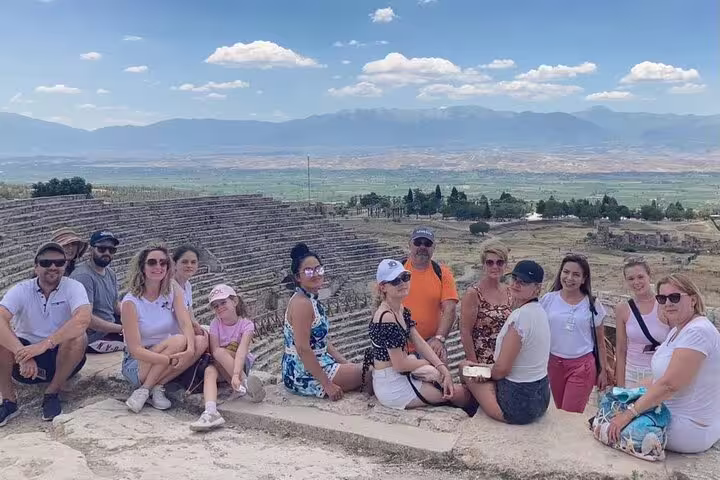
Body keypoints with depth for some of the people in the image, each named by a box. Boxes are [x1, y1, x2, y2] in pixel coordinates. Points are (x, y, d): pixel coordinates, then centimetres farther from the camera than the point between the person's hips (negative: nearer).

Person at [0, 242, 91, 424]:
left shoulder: (73, 288, -10)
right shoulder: (21, 290, -6)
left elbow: (83, 319, -30)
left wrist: (45, 344, -38)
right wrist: (22, 354, -38)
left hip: (62, 358, -1)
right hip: (26, 360, 1)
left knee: (77, 338, -32)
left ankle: (52, 394, -10)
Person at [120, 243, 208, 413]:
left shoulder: (173, 292, -2)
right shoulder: (131, 302, -15)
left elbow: (186, 324, -17)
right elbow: (135, 349, -20)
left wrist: (190, 349, -39)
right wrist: (170, 359, -34)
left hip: (165, 366, 5)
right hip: (137, 364, -5)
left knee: (201, 341, -21)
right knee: (178, 341, -30)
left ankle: (157, 387, -13)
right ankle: (143, 390, -16)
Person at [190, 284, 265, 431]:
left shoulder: (246, 324, -14)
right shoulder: (215, 324, -5)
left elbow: (241, 351, -30)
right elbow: (215, 351, -16)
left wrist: (236, 375, -46)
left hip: (242, 365, -2)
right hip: (221, 365, 3)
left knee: (221, 353, -30)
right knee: (210, 370, -32)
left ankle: (245, 385, -29)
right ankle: (211, 412, -49)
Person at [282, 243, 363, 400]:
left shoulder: (313, 300, 9)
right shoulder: (301, 304, -21)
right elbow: (303, 349, -26)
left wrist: (347, 363, 7)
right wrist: (327, 385, -23)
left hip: (317, 365, 9)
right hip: (304, 374, -9)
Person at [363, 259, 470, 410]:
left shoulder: (403, 311, 6)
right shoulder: (387, 317, -24)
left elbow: (421, 344, 3)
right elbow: (399, 364, -22)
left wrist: (443, 369, -9)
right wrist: (428, 363, -6)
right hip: (393, 387, -9)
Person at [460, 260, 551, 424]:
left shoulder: (520, 315, -25)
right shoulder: (539, 310, 4)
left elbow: (501, 369, -22)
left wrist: (487, 372, 0)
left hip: (519, 403, -9)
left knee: (465, 367, 9)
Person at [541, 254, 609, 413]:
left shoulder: (592, 305, -2)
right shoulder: (548, 300, 0)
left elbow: (600, 341, 6)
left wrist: (603, 370, 6)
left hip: (582, 365, -2)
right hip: (553, 363, 2)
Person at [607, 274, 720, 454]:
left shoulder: (697, 331, -24)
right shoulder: (678, 329, 8)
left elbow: (669, 385, -28)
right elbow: (662, 378, 10)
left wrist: (629, 413, -25)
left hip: (691, 429, -9)